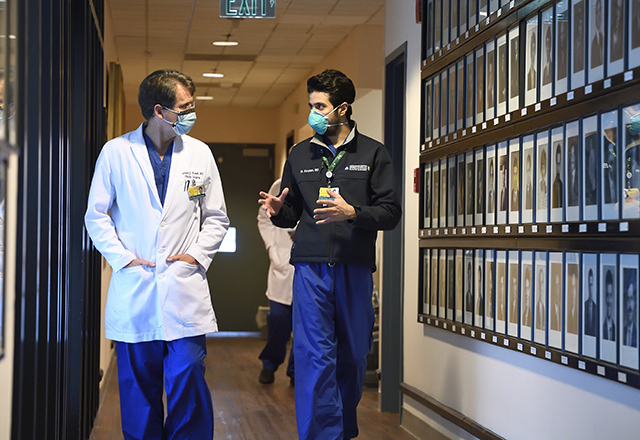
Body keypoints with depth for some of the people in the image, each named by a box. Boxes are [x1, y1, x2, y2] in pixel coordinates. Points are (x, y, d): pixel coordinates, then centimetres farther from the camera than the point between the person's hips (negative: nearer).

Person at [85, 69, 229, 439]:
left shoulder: (200, 153, 8)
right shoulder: (116, 152, 2)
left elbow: (216, 218, 13)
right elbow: (96, 216, 5)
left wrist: (197, 256, -1)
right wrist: (124, 257, -6)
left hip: (185, 289, 1)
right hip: (134, 289, -1)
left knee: (189, 384, -4)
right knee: (138, 386, 6)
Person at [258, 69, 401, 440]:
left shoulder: (373, 153, 6)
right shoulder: (300, 155, 13)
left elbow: (391, 213, -1)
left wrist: (352, 212, -16)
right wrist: (279, 211, -5)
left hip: (355, 269, -1)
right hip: (311, 268, 1)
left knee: (353, 355, 8)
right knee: (314, 356, -6)